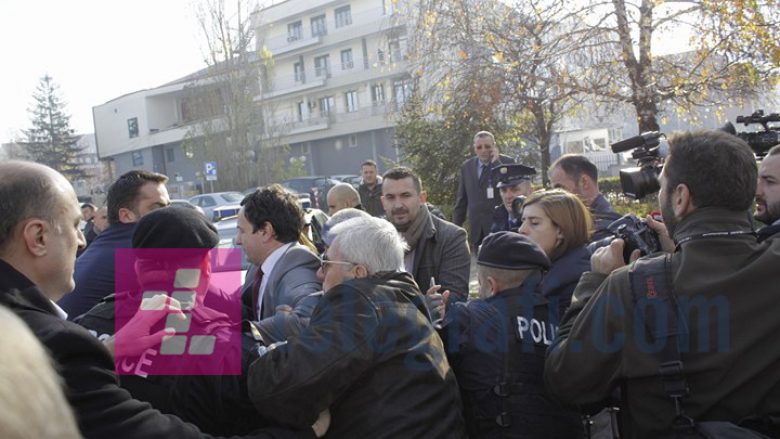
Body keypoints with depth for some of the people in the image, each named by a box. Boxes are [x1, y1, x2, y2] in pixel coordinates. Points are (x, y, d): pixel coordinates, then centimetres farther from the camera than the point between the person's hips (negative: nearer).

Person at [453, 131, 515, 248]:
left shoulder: (507, 162, 0)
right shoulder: (466, 166, 10)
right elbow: (461, 200, 14)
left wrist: (496, 162, -14)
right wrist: (456, 227, 11)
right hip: (476, 228, 3)